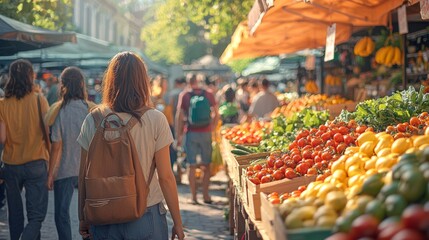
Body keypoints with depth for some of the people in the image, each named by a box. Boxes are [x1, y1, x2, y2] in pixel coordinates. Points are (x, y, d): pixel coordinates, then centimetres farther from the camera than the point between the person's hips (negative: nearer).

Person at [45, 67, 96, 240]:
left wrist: (50, 173, -1)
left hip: (64, 170, -2)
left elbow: (56, 146, -10)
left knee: (62, 214, 8)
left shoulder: (58, 111, -10)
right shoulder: (91, 109, -7)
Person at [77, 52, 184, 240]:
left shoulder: (92, 120, -4)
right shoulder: (156, 120, -9)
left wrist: (82, 218, 12)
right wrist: (177, 223, 1)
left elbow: (83, 176, 0)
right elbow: (165, 177, -8)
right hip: (146, 217, -2)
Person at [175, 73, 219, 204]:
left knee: (192, 166, 4)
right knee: (206, 166, 10)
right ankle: (205, 195, 11)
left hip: (191, 133, -1)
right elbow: (216, 115, 2)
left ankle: (194, 197, 5)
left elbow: (179, 117, -4)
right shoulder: (208, 94, 3)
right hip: (206, 134, 1)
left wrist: (178, 135, 1)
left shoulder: (184, 95, -2)